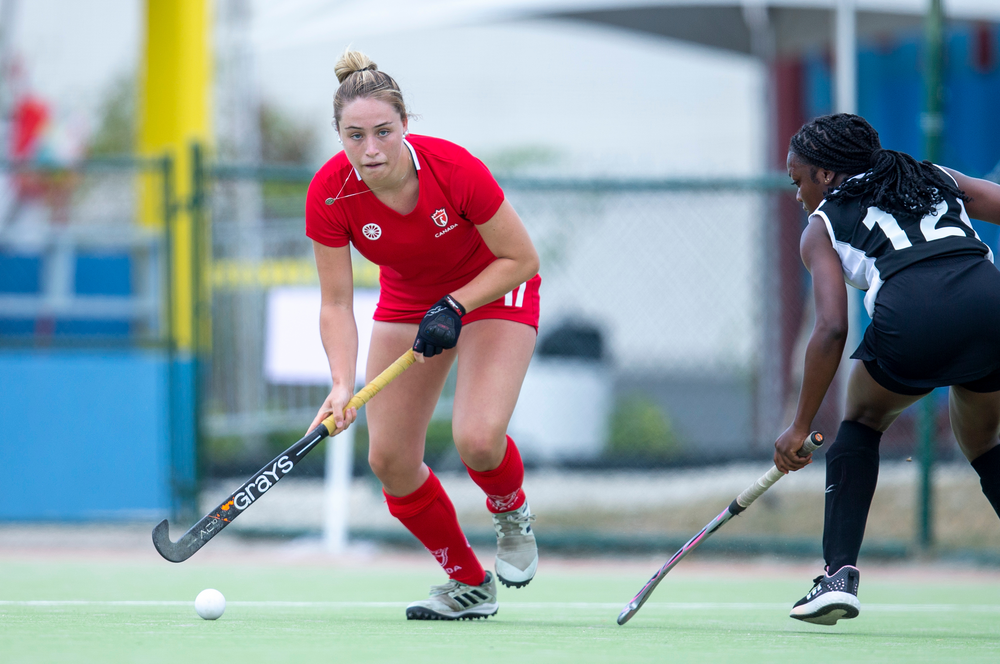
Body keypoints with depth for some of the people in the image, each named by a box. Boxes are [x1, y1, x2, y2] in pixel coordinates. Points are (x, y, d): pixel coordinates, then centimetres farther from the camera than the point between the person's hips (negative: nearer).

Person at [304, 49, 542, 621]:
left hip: (493, 290, -4)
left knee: (477, 439, -25)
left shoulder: (454, 170, -34)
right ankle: (470, 585, 18)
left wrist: (454, 307, -29)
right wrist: (343, 384, -32)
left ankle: (512, 516, 12)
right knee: (390, 459, -3)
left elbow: (522, 259, -20)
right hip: (407, 300, 4)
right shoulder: (330, 194, -25)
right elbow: (337, 304, -17)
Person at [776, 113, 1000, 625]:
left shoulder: (822, 225, 23)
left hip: (911, 315, -3)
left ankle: (840, 573, 15)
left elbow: (832, 328, 11)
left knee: (863, 417, 28)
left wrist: (801, 427, 15)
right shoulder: (938, 180, 33)